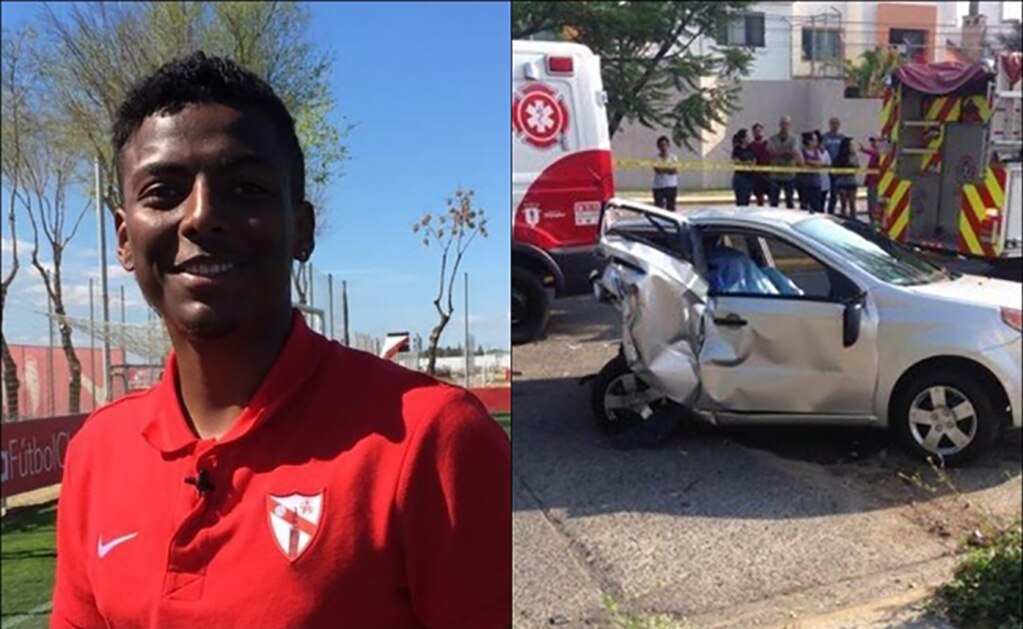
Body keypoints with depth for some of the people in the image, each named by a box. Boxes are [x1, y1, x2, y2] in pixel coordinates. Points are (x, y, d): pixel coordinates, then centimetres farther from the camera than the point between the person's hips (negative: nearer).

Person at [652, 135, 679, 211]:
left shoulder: (673, 157, 4)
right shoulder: (656, 158, 2)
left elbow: (675, 171, -7)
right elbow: (657, 169, -13)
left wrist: (662, 169, -11)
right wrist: (668, 169, -11)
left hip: (671, 186, 0)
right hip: (658, 187, 0)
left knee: (670, 207, 3)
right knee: (658, 207, -1)